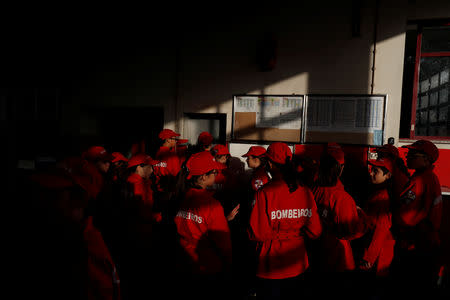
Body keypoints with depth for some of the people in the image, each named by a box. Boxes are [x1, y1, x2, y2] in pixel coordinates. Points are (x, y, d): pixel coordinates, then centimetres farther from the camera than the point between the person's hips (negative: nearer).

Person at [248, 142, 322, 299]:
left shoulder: (264, 193, -21)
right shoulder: (306, 193, -8)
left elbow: (258, 234, -21)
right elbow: (315, 231, -3)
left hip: (270, 270, -4)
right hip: (297, 267, 4)